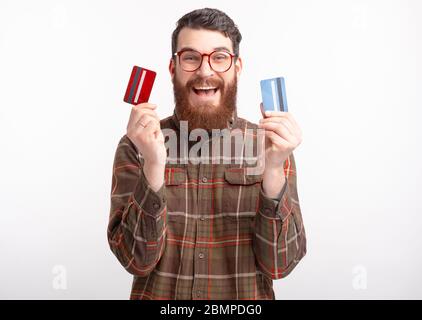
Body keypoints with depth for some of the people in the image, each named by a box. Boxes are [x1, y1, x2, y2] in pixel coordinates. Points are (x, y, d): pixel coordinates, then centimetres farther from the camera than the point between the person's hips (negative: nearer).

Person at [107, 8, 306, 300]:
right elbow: (138, 259, -12)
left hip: (247, 298, 0)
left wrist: (273, 170, -23)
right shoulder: (136, 146, -6)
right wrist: (154, 165, -24)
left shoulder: (269, 145, -5)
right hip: (158, 292, 0)